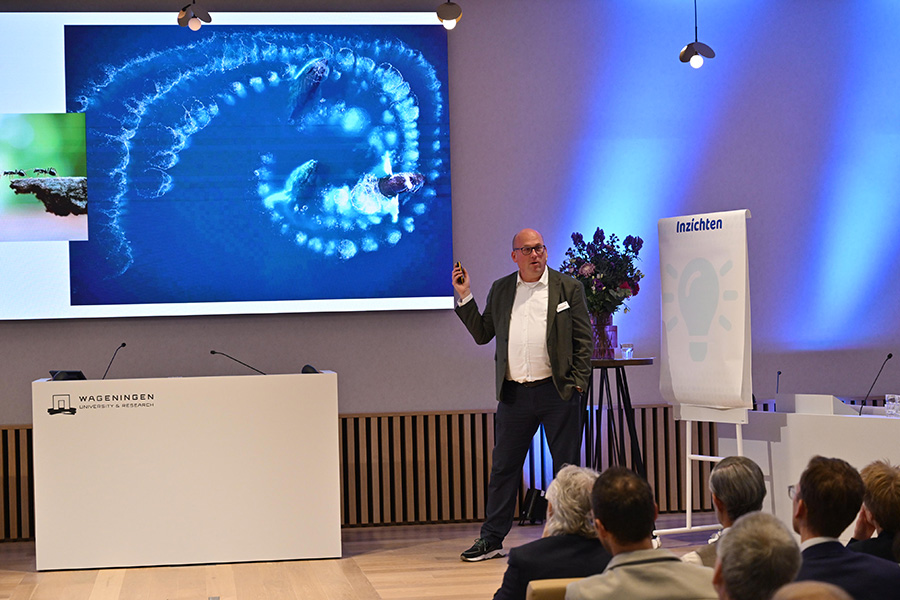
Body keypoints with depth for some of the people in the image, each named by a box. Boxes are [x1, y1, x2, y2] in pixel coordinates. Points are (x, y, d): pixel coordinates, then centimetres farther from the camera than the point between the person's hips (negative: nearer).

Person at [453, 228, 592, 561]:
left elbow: (584, 339, 2)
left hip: (557, 393, -3)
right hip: (514, 394, 3)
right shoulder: (500, 290, 11)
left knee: (566, 468, 4)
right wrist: (464, 297, 3)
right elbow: (482, 334, 12)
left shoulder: (568, 288, 2)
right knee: (503, 468, 7)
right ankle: (491, 540, 15)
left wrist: (578, 382, -5)